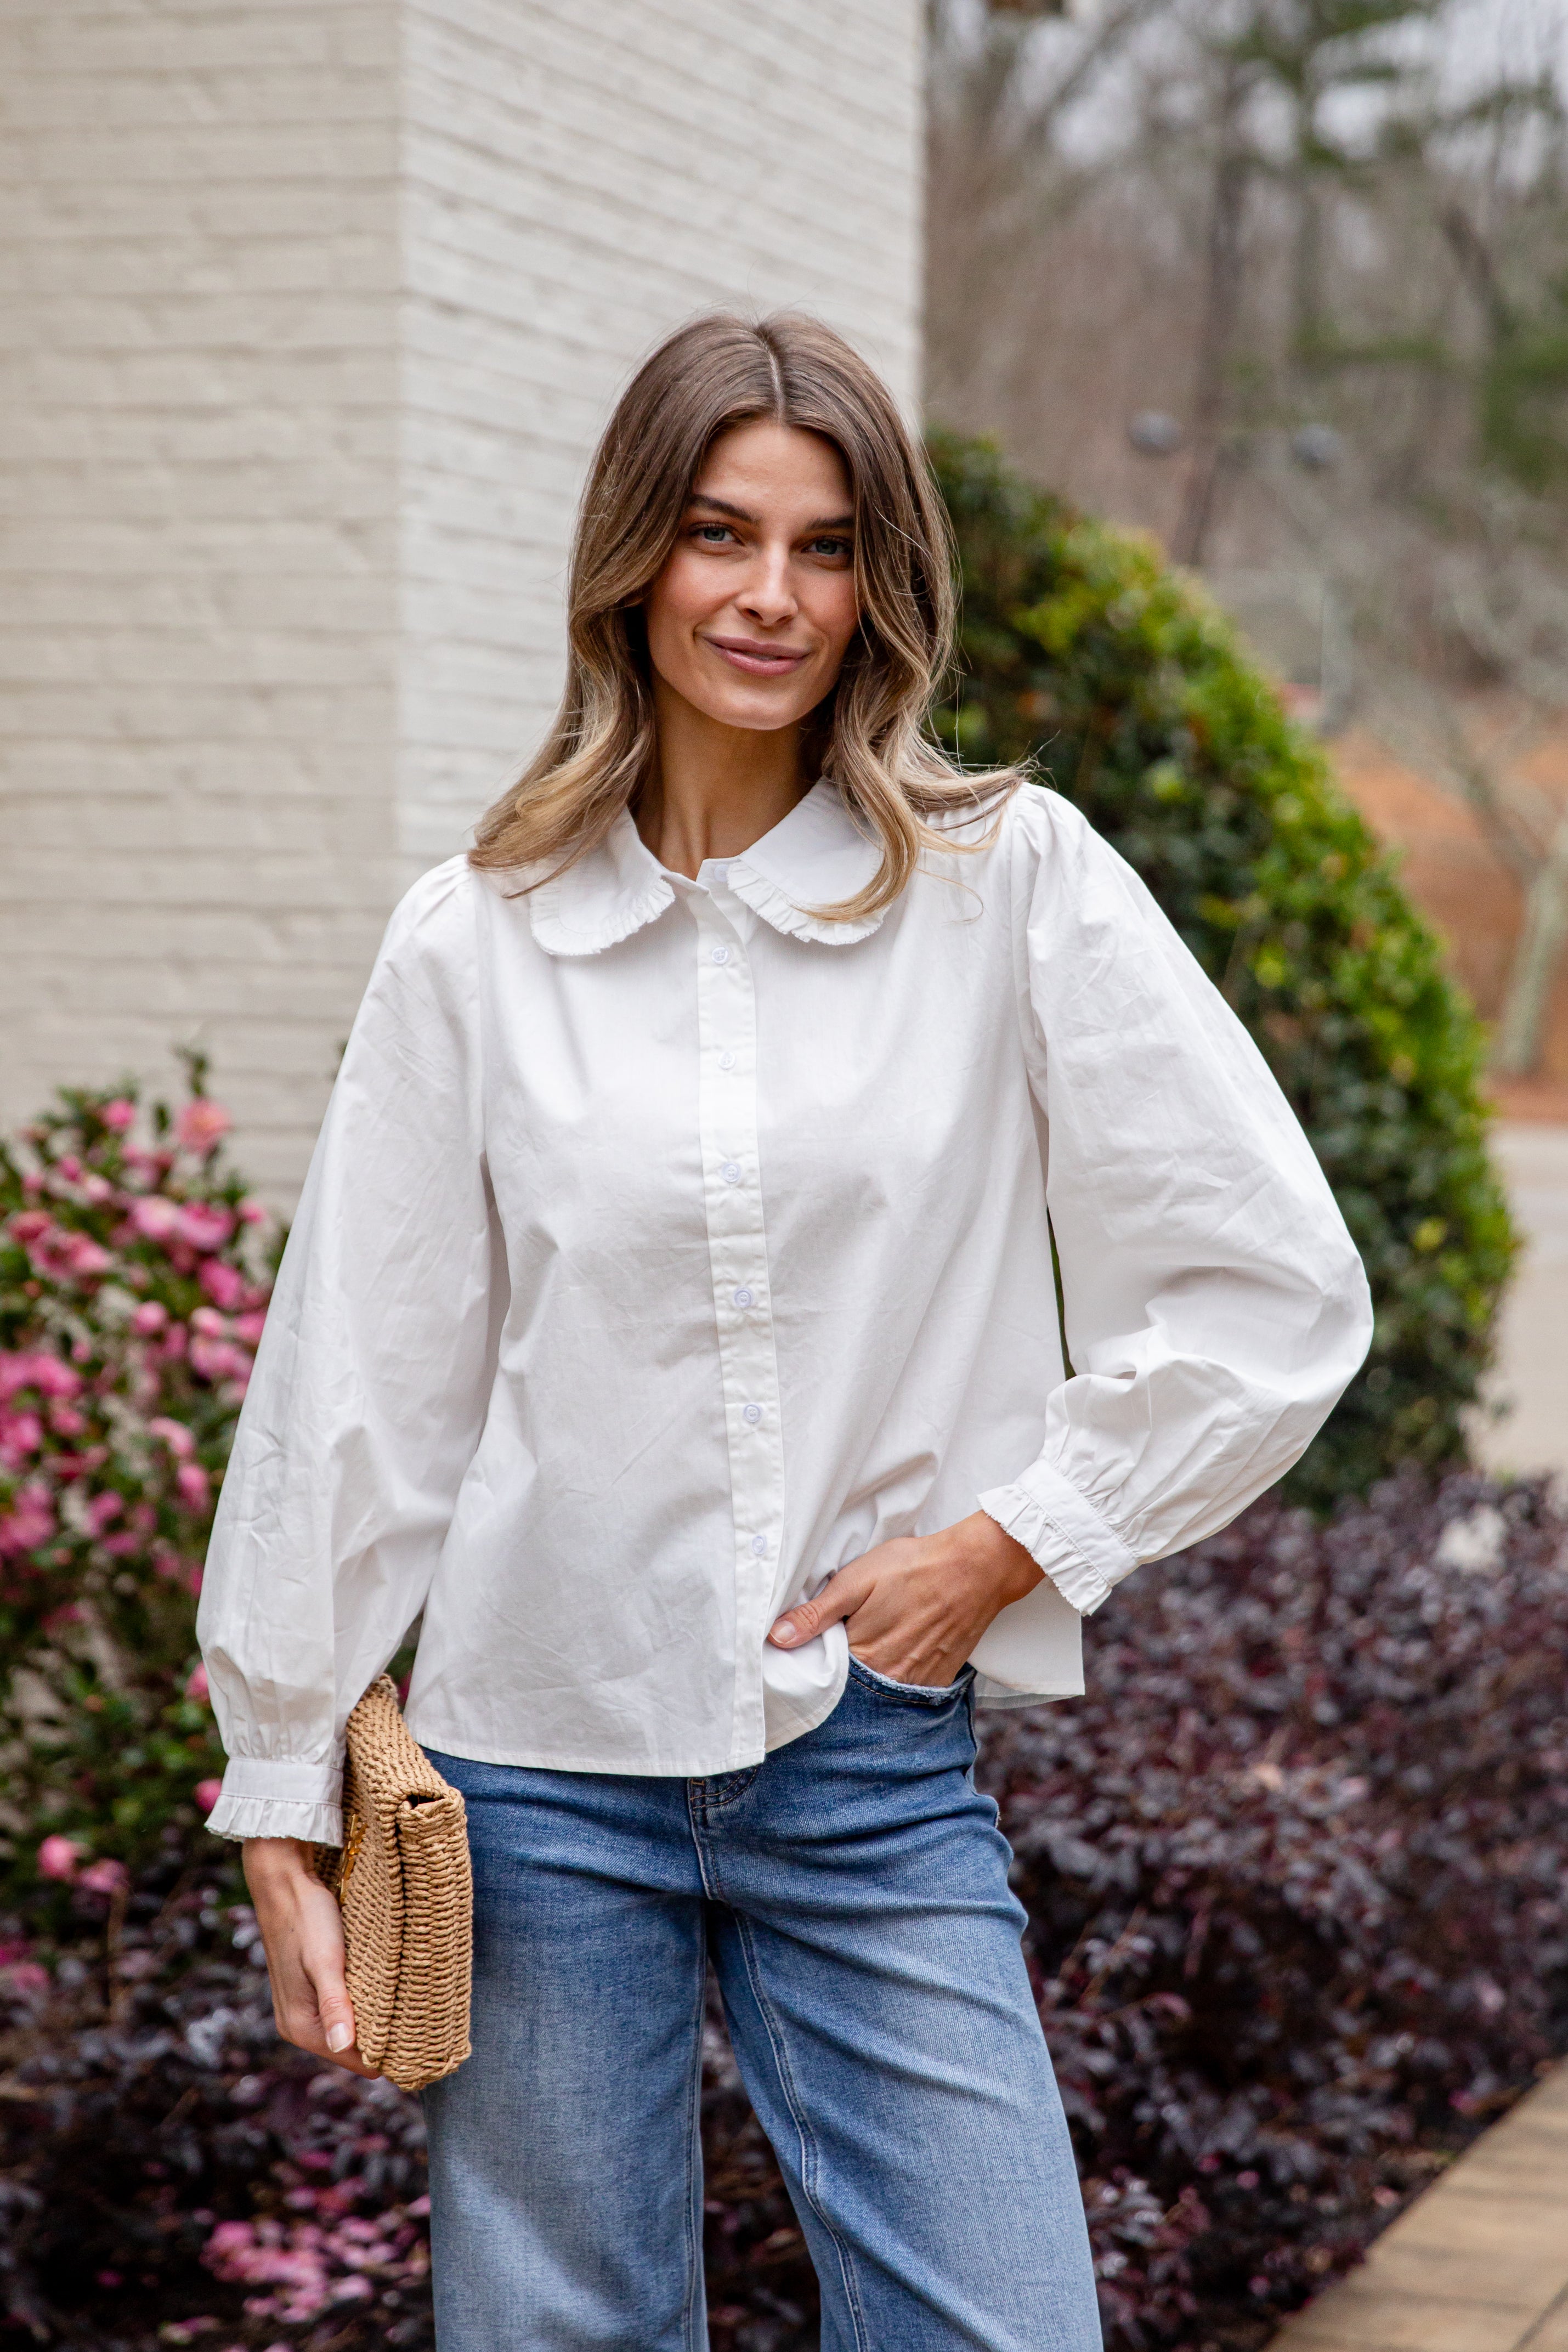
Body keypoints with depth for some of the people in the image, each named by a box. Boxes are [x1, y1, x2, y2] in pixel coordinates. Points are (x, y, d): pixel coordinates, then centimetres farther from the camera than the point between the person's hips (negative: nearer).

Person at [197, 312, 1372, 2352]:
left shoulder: (1010, 885, -1)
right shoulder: (479, 939, 2)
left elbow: (1278, 1293, -1)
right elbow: (361, 1389, 5)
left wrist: (1012, 1541, -6)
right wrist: (285, 1810, 6)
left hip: (878, 1773, 0)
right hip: (545, 1764, 1)